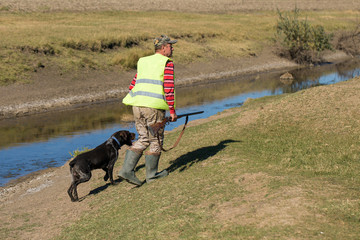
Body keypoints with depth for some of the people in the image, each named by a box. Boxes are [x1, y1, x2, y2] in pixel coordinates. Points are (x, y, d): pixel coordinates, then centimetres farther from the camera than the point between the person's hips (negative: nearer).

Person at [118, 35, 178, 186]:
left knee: (144, 139, 16)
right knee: (156, 141, 9)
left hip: (137, 105, 7)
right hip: (154, 107, -6)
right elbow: (169, 88, -10)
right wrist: (172, 111, -5)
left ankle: (127, 169, 6)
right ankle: (151, 174, 18)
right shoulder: (167, 63, -2)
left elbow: (133, 86, 18)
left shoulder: (144, 62, 19)